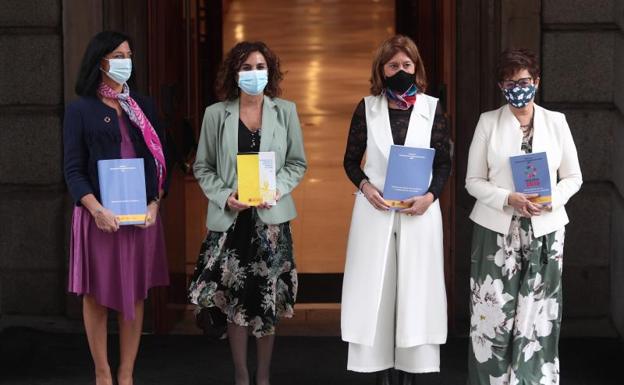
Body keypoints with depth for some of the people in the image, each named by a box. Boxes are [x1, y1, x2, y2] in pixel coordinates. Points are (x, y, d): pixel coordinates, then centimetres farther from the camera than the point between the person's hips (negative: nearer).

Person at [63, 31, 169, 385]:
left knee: (135, 295, 4)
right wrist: (97, 210, -17)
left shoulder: (143, 107, 11)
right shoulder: (81, 110, 1)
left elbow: (160, 159, 10)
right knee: (97, 295, 2)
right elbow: (73, 169, -4)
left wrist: (155, 203, -6)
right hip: (99, 216, -3)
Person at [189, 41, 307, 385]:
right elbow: (203, 167, 5)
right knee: (234, 299, 2)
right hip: (230, 218, 0)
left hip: (271, 218, 1)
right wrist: (224, 197, -11)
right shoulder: (216, 114, 2)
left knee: (269, 300, 4)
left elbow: (297, 163, 6)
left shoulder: (285, 111, 4)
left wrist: (277, 189, -11)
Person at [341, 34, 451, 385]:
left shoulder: (432, 108, 4)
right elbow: (351, 160, 8)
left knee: (416, 289, -1)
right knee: (375, 288, 0)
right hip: (376, 211, 1)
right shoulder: (367, 108, 5)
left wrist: (430, 195, -12)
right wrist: (365, 185, -11)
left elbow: (444, 162, 5)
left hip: (420, 212, 0)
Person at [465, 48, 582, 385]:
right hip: (497, 231, -1)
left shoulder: (556, 122, 6)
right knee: (493, 317, -3)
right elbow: (474, 180, 2)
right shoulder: (488, 122, 3)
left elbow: (573, 177, 9)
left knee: (537, 318, -1)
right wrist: (509, 199, -16)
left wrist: (551, 201, -12)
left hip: (544, 232, 1)